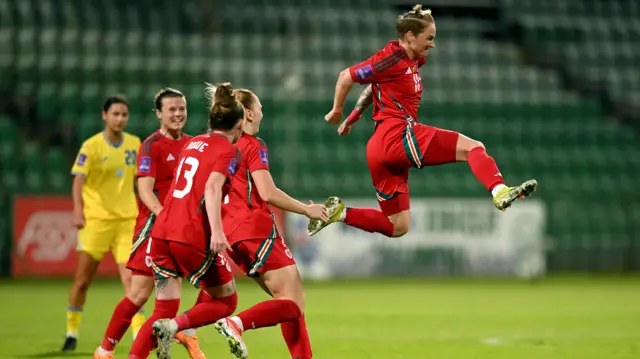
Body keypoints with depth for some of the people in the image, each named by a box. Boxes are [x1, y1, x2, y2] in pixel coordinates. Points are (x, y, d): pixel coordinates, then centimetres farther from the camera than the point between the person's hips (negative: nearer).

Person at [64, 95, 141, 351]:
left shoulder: (135, 144, 6)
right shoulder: (91, 146, -7)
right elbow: (78, 181, -17)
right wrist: (78, 210, -32)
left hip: (127, 219, 3)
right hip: (96, 219, -3)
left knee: (130, 277, -8)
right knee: (82, 279, 0)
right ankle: (72, 333, 15)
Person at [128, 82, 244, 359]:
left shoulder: (193, 142, 18)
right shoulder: (229, 151, -3)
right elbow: (212, 187, -19)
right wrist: (217, 231, -28)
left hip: (162, 232, 7)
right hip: (193, 238, -7)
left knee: (164, 310, 11)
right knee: (226, 302, 11)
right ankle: (172, 326, -13)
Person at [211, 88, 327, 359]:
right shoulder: (253, 145, -9)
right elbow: (268, 193, -17)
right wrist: (307, 210, -7)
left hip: (233, 234, 9)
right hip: (258, 229, -9)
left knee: (292, 302, 12)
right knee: (294, 304, -9)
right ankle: (237, 324, -27)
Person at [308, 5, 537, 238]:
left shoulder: (413, 61, 17)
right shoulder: (392, 59, -9)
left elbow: (377, 83, 30)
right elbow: (346, 77, -5)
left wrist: (353, 117, 33)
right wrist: (337, 111, 6)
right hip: (397, 135, -10)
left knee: (397, 227, 13)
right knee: (473, 147, -18)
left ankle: (339, 212, 8)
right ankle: (500, 192, -42)